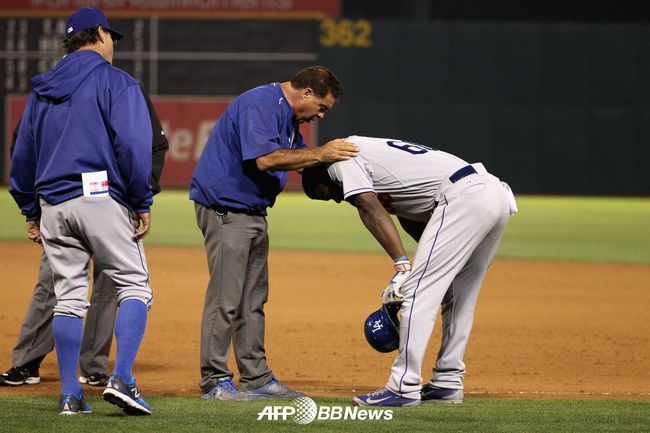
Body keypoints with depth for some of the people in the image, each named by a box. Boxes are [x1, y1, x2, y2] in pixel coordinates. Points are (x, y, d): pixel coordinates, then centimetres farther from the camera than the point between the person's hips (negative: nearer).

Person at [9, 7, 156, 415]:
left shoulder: (42, 89, 16)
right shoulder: (115, 81, -2)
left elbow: (23, 154, 18)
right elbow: (133, 146, -12)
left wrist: (31, 211, 24)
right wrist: (142, 204, -7)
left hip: (52, 204, 6)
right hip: (102, 198, -6)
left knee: (69, 297, 8)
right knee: (134, 287, 0)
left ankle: (70, 395, 5)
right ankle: (122, 379, -15)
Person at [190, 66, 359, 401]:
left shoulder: (287, 113, 13)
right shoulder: (260, 105, -19)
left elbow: (296, 159, 19)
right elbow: (264, 158, -30)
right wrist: (319, 154, -26)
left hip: (253, 210, 11)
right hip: (225, 208, -11)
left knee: (253, 298, 13)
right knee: (226, 297, -8)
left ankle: (257, 378, 19)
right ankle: (214, 382, -3)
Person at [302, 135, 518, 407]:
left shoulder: (343, 157, 6)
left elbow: (371, 210, -10)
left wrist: (402, 266, -18)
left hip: (463, 198, -10)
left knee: (418, 292, -8)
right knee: (457, 297, 20)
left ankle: (404, 388, -8)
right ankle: (447, 384, 24)